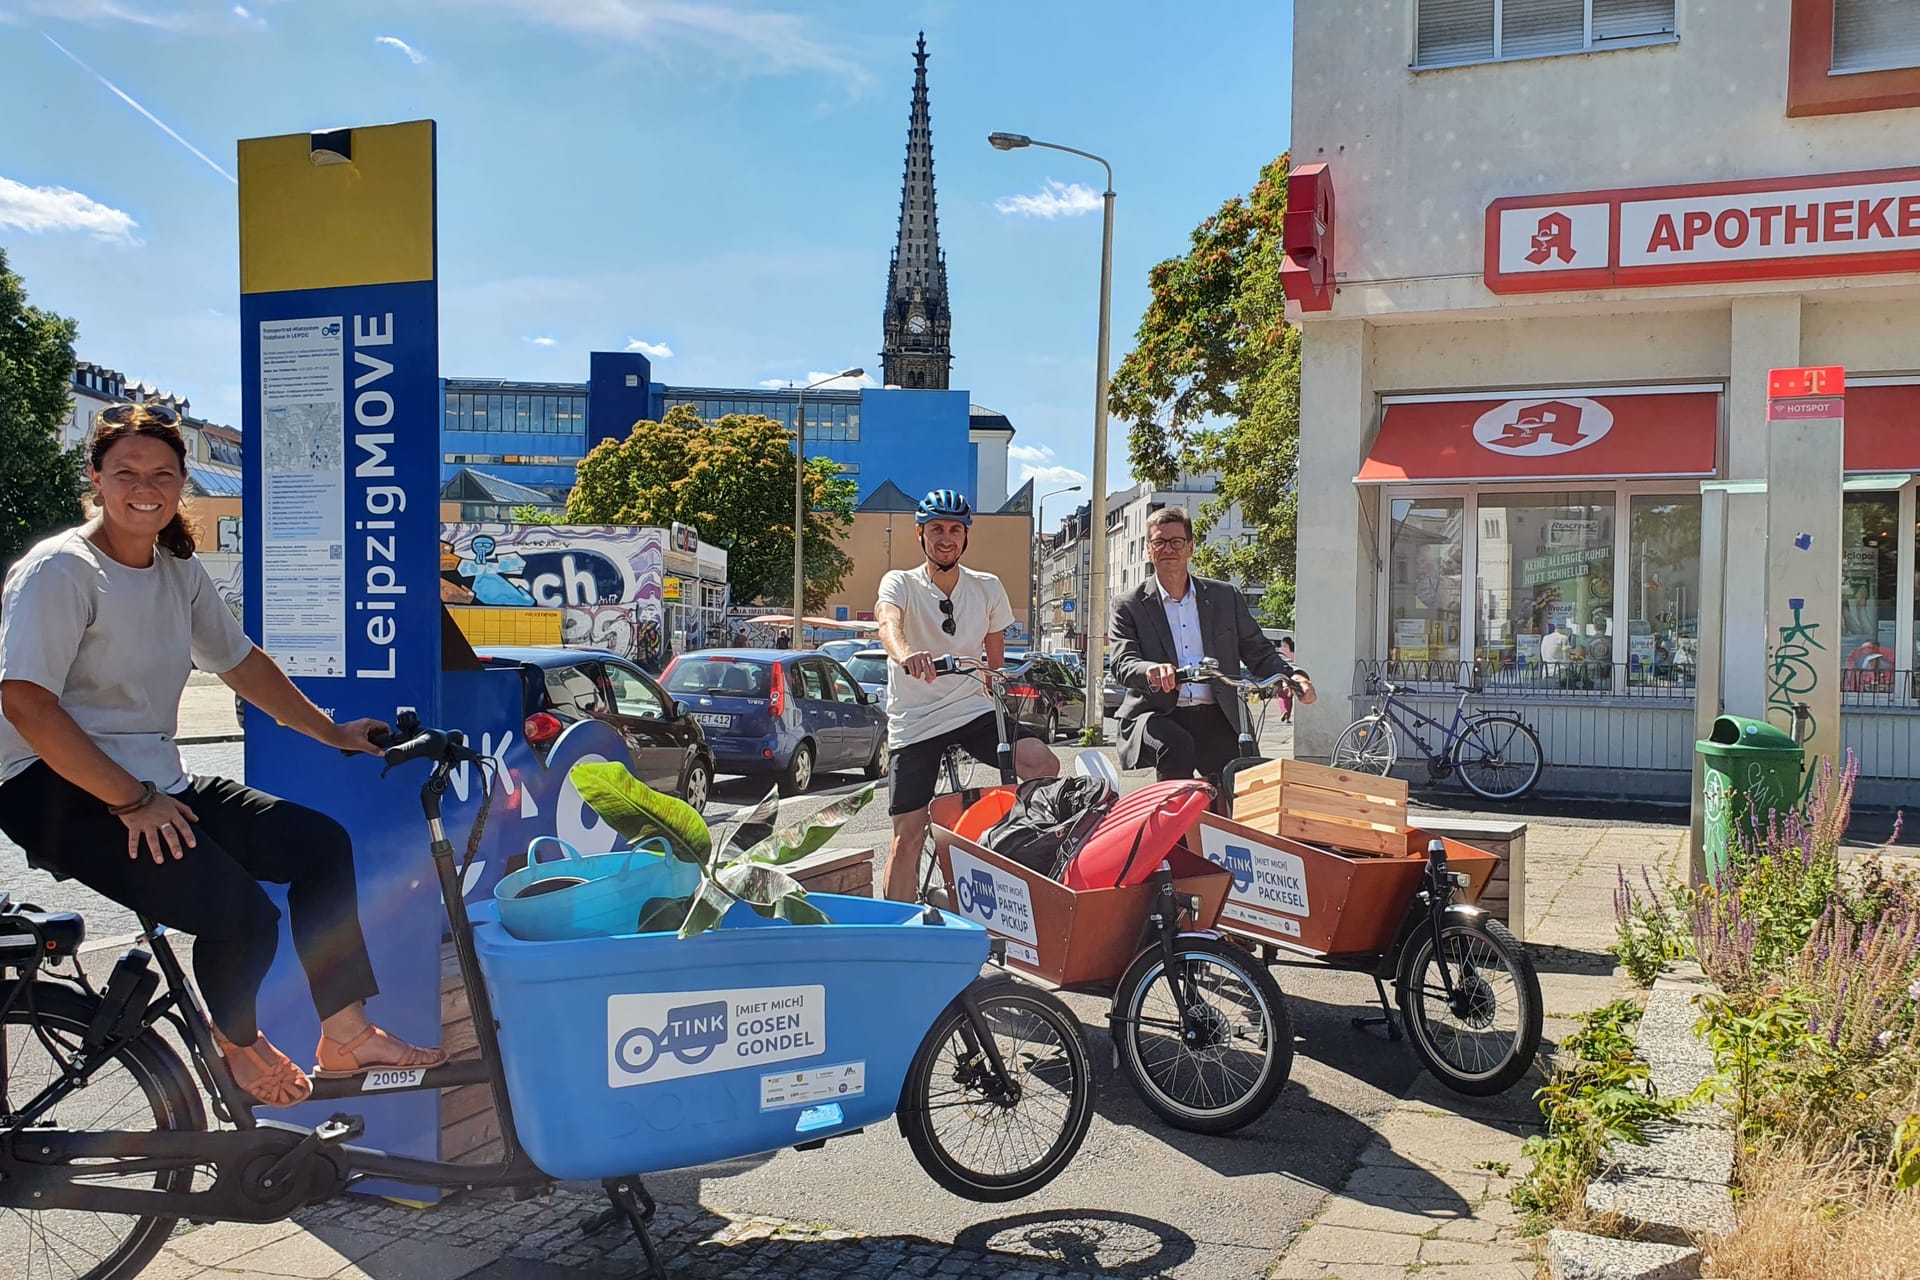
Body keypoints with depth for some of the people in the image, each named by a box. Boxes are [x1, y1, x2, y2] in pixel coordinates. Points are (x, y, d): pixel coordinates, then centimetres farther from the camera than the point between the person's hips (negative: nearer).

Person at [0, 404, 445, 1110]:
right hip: (60, 791, -8)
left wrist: (329, 731, 20)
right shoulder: (60, 570, -13)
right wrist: (132, 801, -24)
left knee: (322, 844, -3)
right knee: (244, 916, -24)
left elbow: (240, 660, 22)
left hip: (156, 783, 9)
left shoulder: (179, 570, 11)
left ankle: (345, 1037, 6)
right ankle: (237, 1040, 9)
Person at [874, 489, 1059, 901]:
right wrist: (905, 654, -51)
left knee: (1045, 765, -24)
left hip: (973, 709, 2)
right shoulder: (900, 584, -6)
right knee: (907, 834, -2)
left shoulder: (988, 588, 5)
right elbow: (888, 622, -30)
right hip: (913, 722, -2)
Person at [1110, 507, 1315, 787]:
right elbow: (1122, 664, -8)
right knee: (1176, 747, -35)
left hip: (1215, 720, 3)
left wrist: (1293, 676, -6)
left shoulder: (1225, 597, 14)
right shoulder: (1129, 606, 6)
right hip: (1157, 716, -3)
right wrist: (1152, 670, -32)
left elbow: (1258, 652, 15)